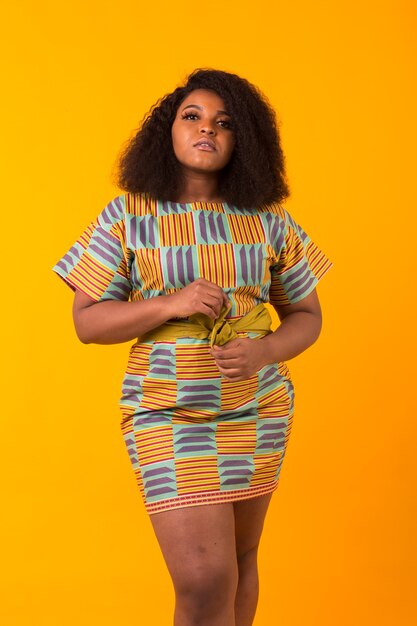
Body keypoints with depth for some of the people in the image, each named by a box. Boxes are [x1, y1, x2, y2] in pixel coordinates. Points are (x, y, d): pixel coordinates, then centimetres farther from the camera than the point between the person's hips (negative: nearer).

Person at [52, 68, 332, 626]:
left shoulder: (269, 220, 2)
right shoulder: (127, 216, -3)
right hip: (168, 415, -3)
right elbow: (87, 321, -3)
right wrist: (171, 304, -18)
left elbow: (307, 315, 8)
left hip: (257, 411, 3)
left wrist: (263, 352, -14)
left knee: (239, 561, 16)